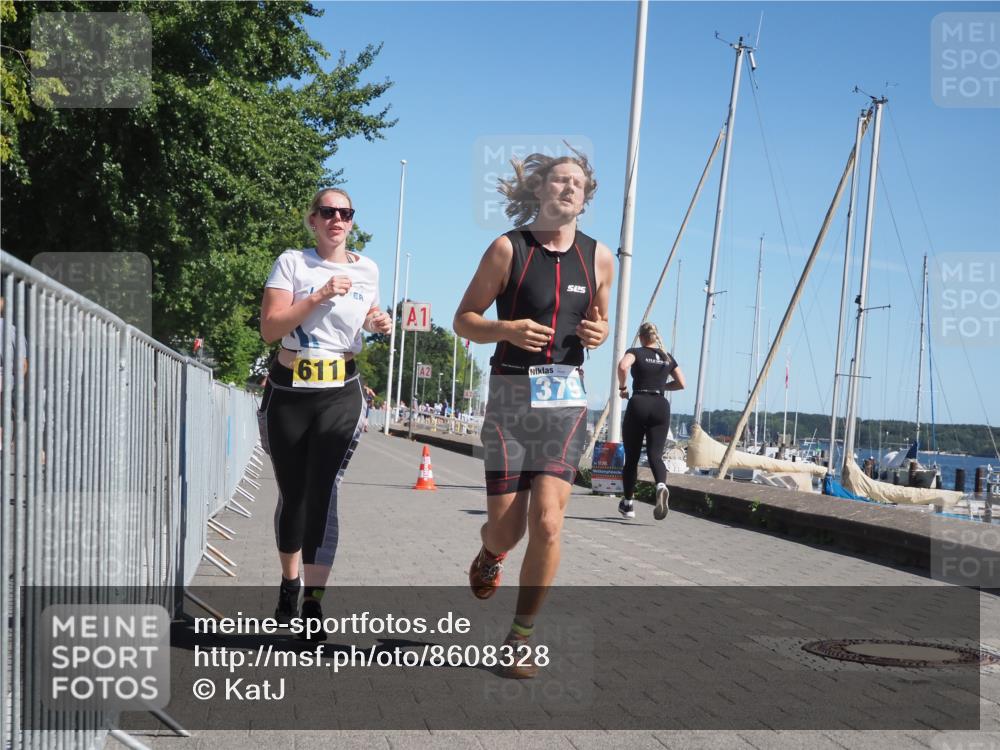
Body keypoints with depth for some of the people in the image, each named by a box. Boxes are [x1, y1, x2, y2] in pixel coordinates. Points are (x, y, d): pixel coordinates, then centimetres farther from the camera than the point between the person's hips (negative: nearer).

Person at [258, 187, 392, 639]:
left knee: (323, 491, -13)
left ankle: (313, 602, -13)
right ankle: (290, 585, 31)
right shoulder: (292, 263, -1)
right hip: (288, 393, 0)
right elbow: (270, 328, -11)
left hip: (341, 396, 0)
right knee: (292, 492, 10)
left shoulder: (366, 270, 8)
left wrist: (379, 323, 4)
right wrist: (318, 296, -19)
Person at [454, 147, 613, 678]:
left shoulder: (599, 258, 7)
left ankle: (521, 637, 5)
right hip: (511, 394, -2)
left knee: (547, 521, -12)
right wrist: (506, 329, -19)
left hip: (565, 398, 2)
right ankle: (490, 554, 39)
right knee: (506, 529, -1)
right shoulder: (508, 248, -3)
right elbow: (464, 320, 1)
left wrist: (597, 332, -2)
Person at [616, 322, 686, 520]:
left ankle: (627, 504, 16)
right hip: (661, 406, 3)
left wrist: (622, 387, -5)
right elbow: (681, 383, 17)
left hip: (638, 404, -2)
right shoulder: (667, 358, 15)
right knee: (655, 454, -4)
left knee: (632, 457, 8)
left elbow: (623, 366, -20)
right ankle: (661, 486, -36)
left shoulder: (636, 353, 2)